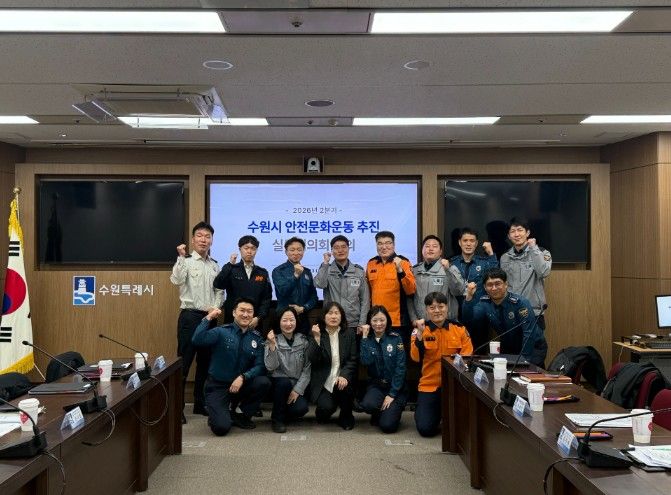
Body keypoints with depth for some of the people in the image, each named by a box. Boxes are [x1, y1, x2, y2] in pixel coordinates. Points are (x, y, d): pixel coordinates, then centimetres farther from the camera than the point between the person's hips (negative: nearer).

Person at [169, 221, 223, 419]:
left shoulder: (215, 265, 12)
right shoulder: (186, 261, -4)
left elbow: (219, 290, 12)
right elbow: (177, 280, -22)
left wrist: (215, 307, -4)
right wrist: (181, 257, -28)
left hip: (210, 317, 6)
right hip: (190, 315, -6)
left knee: (205, 361, 12)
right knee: (184, 361, -5)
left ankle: (200, 403, 23)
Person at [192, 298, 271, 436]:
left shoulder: (256, 338, 2)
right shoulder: (221, 332, -8)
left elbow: (259, 366, -7)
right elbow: (197, 340, -26)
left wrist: (243, 377, -22)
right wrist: (208, 318, -25)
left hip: (241, 384, 4)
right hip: (217, 387, -4)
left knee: (263, 382, -25)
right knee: (221, 428, -21)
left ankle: (242, 416, 0)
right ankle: (217, 413, 17)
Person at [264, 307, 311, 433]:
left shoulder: (303, 341, 1)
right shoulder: (272, 341, -3)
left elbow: (307, 369, -2)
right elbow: (271, 367, -15)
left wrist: (298, 390, -13)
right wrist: (272, 345, -27)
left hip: (297, 386, 1)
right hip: (279, 383, -1)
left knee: (301, 408, -26)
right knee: (284, 381, -34)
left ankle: (286, 414, 12)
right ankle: (277, 418, -10)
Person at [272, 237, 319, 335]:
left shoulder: (307, 272, 13)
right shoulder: (278, 271, 0)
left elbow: (313, 296, 12)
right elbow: (282, 292, -14)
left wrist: (303, 308, -5)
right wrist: (296, 275, -23)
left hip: (304, 318, 4)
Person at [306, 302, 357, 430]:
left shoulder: (349, 334, 7)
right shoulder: (315, 334, 2)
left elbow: (353, 360, -1)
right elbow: (313, 360, -9)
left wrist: (344, 375, -18)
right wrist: (316, 339, -21)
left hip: (342, 378, 2)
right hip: (323, 382, -1)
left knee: (344, 387, -33)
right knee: (327, 407, -26)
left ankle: (346, 418, -2)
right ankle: (322, 414, 15)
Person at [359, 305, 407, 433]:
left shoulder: (395, 338, -6)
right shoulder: (367, 340, 1)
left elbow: (400, 368, -9)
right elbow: (365, 361, -17)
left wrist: (392, 394, -12)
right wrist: (365, 337, -16)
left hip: (396, 386, -2)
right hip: (376, 385, 2)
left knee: (387, 425, -18)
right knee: (368, 405, -30)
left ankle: (393, 410, 18)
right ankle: (379, 414, 6)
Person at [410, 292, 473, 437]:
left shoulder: (460, 328, -1)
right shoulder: (420, 330, -4)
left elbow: (468, 357, 1)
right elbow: (416, 358, -16)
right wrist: (419, 334, -29)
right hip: (429, 385, -1)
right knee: (426, 429, -7)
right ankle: (421, 410, 26)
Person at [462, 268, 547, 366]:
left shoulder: (520, 303, -23)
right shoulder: (485, 303, -9)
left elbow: (529, 334, -24)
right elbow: (468, 318, -21)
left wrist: (524, 360, -26)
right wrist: (469, 297, -35)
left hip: (534, 347, -4)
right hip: (508, 348, 4)